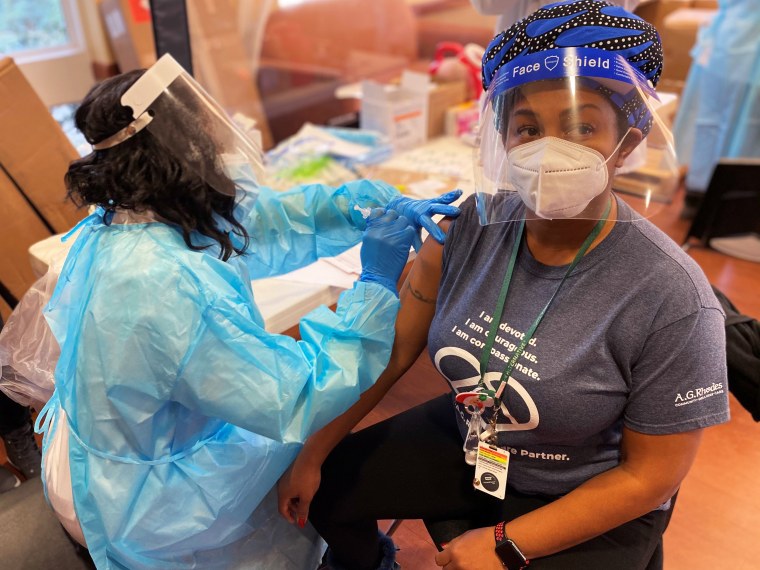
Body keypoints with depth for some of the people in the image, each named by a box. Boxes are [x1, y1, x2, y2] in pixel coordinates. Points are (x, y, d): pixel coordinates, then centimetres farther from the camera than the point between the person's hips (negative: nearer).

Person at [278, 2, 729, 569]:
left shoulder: (672, 300, -27)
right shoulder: (472, 225, -17)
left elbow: (651, 473, -17)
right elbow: (390, 347, -9)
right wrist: (312, 453, -5)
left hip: (592, 501, -3)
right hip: (466, 441, 4)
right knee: (320, 486, 7)